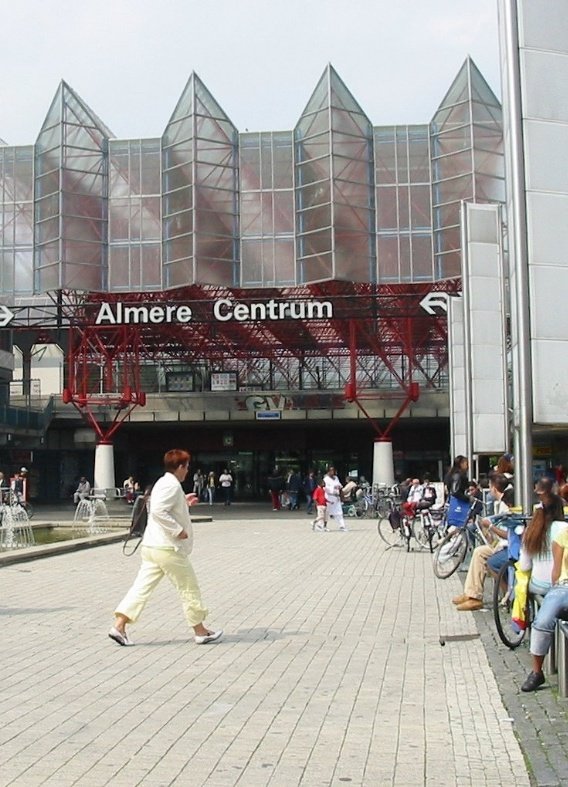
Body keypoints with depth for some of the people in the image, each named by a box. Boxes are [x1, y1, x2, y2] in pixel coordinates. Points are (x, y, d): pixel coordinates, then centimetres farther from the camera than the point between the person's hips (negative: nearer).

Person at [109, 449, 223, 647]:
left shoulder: (163, 483, 16)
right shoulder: (172, 485, -16)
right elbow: (158, 511, -27)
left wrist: (184, 502, 22)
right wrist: (178, 530, -21)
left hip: (151, 547, 9)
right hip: (169, 548, -9)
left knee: (142, 586, 6)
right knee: (189, 588, 4)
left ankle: (119, 625, -1)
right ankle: (201, 632, 15)